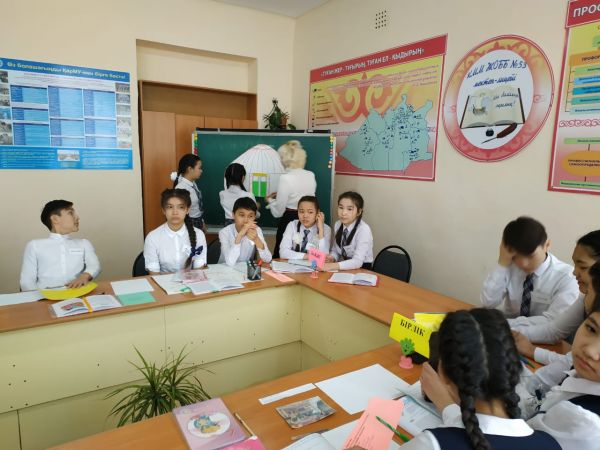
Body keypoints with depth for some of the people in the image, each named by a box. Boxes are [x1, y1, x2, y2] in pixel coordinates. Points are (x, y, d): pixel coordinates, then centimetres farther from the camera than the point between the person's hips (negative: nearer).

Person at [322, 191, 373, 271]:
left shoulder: (364, 229, -19)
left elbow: (357, 262, -25)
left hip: (361, 269, -6)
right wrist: (331, 258, -14)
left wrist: (332, 266, -34)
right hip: (344, 266, 6)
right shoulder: (337, 225, -1)